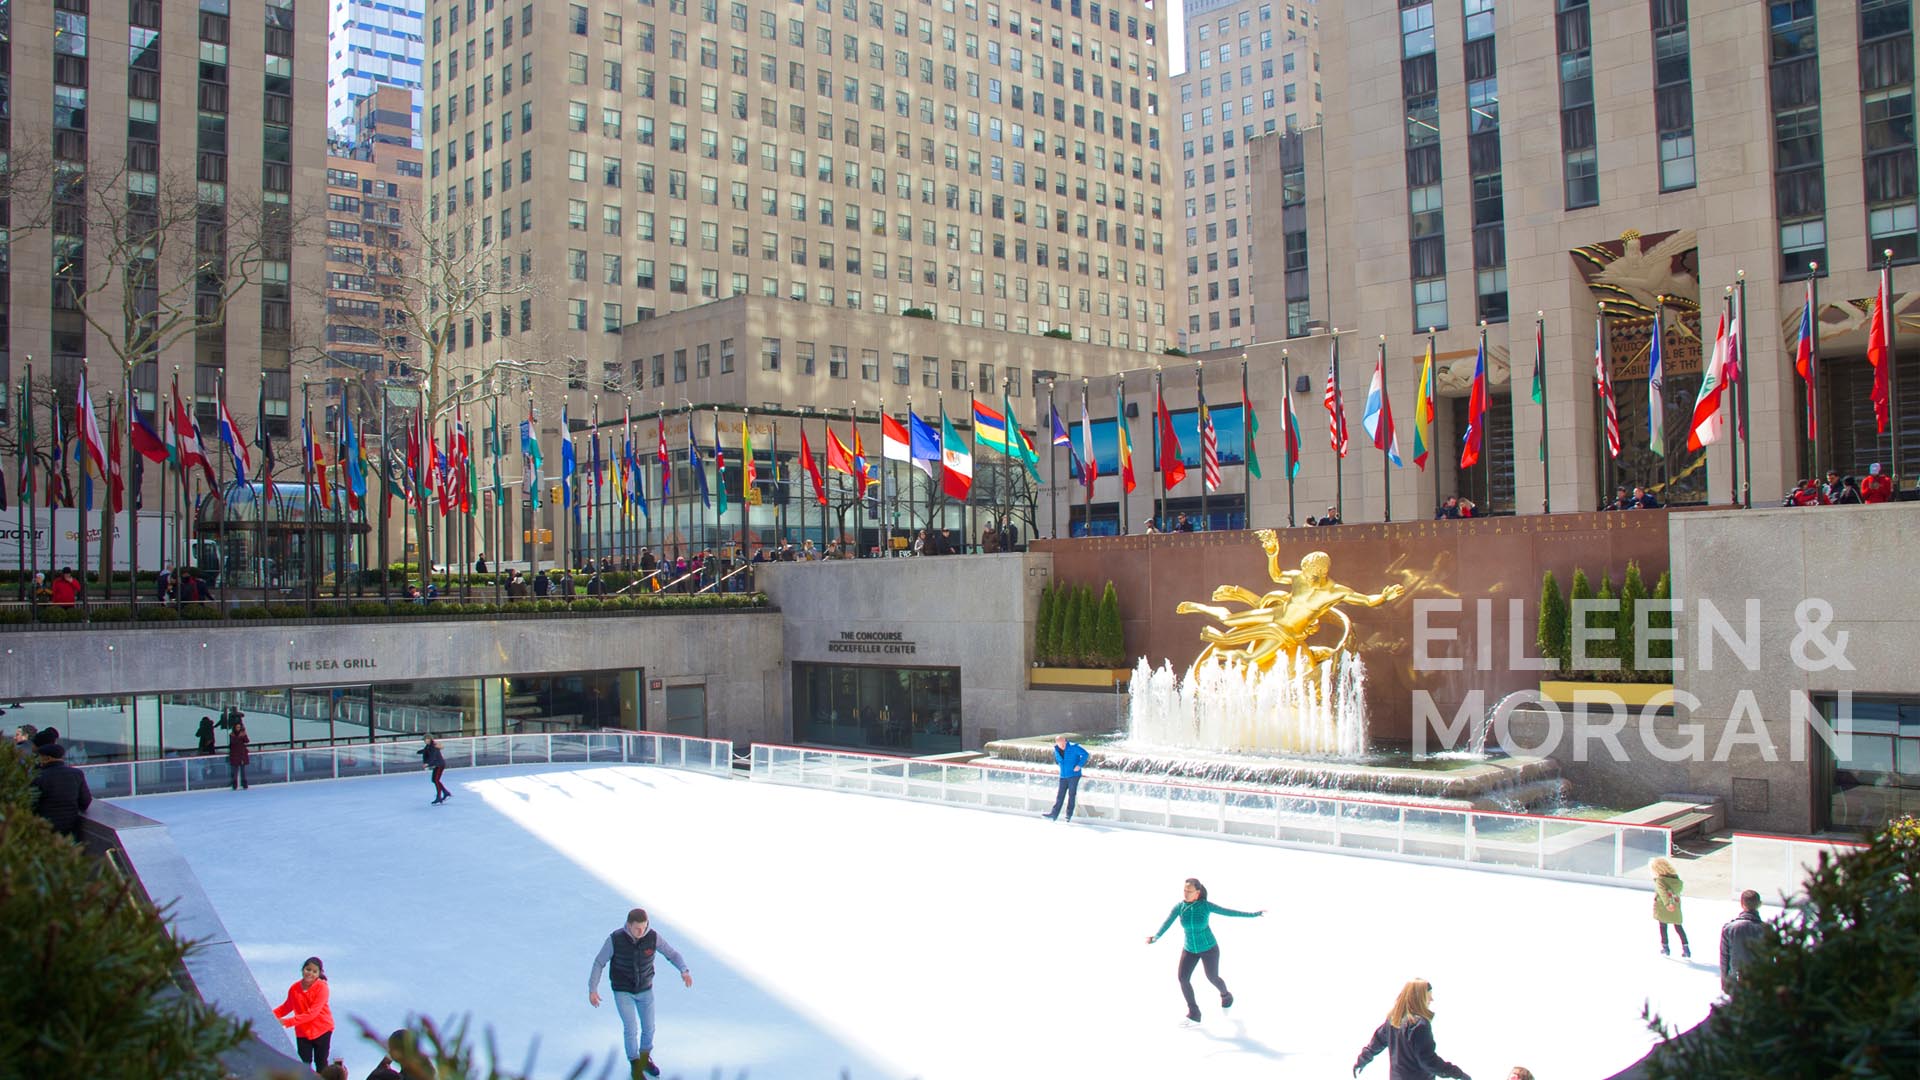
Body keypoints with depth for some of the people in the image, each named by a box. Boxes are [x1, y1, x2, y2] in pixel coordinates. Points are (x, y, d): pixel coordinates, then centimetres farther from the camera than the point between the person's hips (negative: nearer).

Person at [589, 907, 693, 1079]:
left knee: (648, 1027, 12)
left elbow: (673, 955, -13)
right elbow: (599, 963, -13)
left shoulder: (653, 936, -21)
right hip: (622, 990, -2)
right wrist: (592, 989, -20)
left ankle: (645, 1059, 40)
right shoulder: (615, 939, -26)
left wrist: (685, 971, -33)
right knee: (631, 1028, -6)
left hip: (644, 989, 3)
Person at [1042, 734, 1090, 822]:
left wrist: (1079, 765, -16)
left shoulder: (1073, 747, -14)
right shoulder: (1056, 750, 4)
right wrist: (1062, 765, 10)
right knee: (1060, 795, 4)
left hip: (1074, 775, -5)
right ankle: (1054, 814, 3)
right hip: (1063, 776, 5)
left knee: (1071, 794, -2)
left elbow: (1085, 754, -13)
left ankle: (1069, 814, 5)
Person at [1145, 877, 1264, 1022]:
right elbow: (1167, 923, -25)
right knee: (1183, 979, -11)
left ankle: (1226, 994, 48)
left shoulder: (1206, 905, -19)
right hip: (1190, 949, 3)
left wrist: (1255, 914, -9)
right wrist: (1155, 937, -43)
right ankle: (1194, 1014, 3)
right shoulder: (1179, 907, -13)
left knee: (1212, 978, 13)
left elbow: (1229, 912, -12)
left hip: (1209, 948, -3)